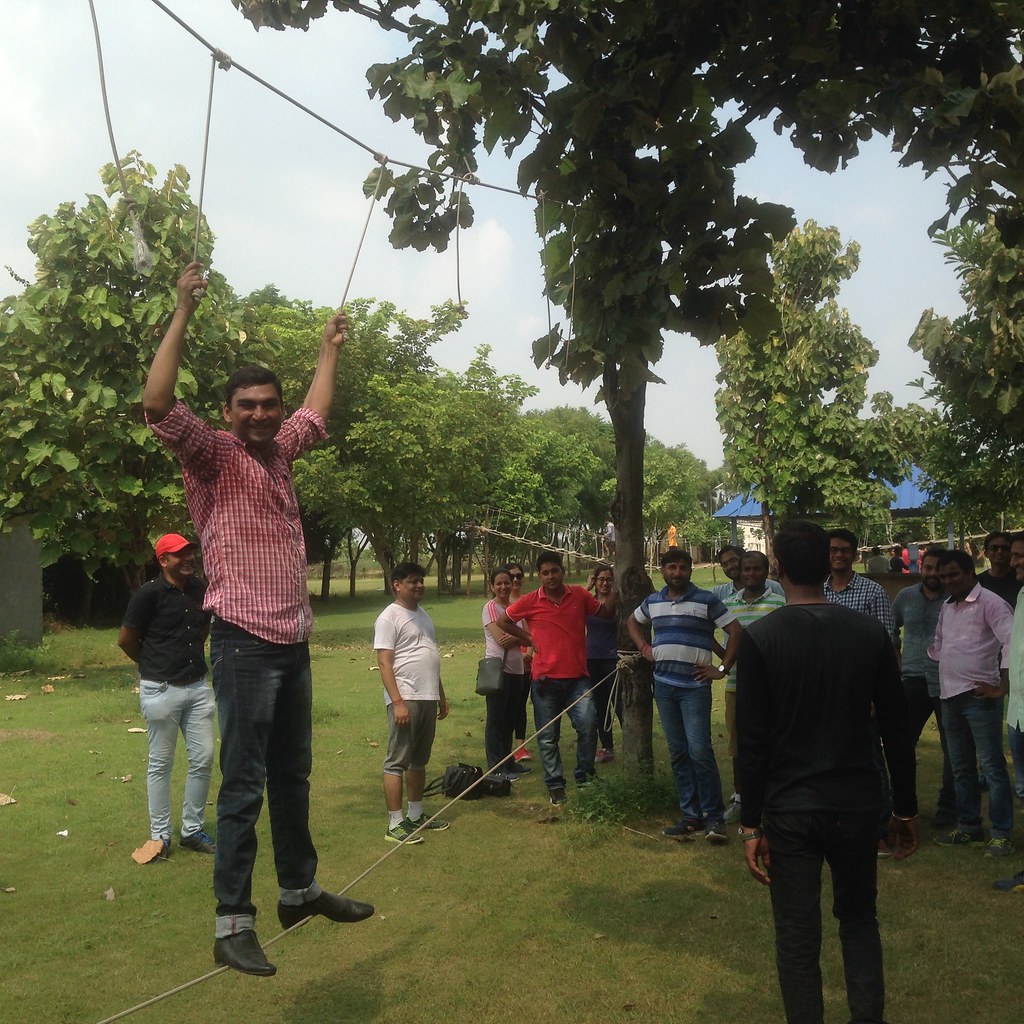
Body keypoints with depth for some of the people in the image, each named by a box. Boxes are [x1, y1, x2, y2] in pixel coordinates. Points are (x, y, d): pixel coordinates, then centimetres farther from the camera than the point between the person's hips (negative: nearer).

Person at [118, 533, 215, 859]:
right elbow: (125, 639, -3)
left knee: (204, 759, 7)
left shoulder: (201, 590, 5)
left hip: (198, 687, 5)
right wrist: (152, 665, 11)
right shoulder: (149, 593, -11)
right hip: (162, 690, -5)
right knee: (161, 764, 5)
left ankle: (192, 830, 21)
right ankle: (160, 835, 18)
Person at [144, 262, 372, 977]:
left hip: (294, 642, 8)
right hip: (246, 643, -7)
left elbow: (317, 414, 33)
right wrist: (183, 314, -23)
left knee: (293, 778, 17)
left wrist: (330, 349, 39)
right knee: (244, 788, -6)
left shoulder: (278, 451, 14)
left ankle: (301, 890, 30)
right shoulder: (212, 452, -5)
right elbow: (158, 406, -23)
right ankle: (233, 926, 2)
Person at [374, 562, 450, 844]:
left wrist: (441, 696, 22)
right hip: (405, 699, -8)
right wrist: (398, 702, -22)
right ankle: (395, 824, 0)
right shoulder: (389, 618, -8)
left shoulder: (422, 615, 17)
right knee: (397, 762, -4)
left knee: (419, 760, 16)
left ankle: (416, 815, 25)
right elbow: (385, 664, -14)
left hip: (428, 698, 8)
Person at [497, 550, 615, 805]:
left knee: (588, 726, -14)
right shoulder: (531, 602, -3)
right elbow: (503, 621, 11)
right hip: (545, 679, 0)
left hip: (577, 677, 0)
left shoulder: (579, 595, 2)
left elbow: (607, 611, 16)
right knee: (547, 737, 6)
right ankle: (555, 785, 21)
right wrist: (528, 638, 5)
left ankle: (584, 776, 8)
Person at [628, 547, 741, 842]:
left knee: (700, 751, -11)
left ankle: (714, 817, 0)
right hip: (663, 685, 5)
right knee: (678, 752, 8)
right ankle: (691, 815, 16)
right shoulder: (652, 602, 11)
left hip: (694, 686, -5)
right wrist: (644, 648, 14)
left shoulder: (706, 600, -4)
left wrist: (722, 669, -7)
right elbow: (632, 622, 30)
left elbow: (736, 632, -5)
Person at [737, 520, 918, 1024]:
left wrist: (751, 823, -4)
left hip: (789, 809, -3)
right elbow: (896, 730, 1)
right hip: (856, 803, 3)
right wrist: (905, 809, 12)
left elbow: (753, 739, -11)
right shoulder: (871, 633, -3)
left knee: (797, 935, 8)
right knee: (859, 918, 21)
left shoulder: (759, 636, -11)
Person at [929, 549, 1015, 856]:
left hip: (979, 696, -8)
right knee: (961, 768, 15)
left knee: (992, 767, -2)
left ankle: (1001, 833, 5)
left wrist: (1002, 688, -18)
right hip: (950, 696, 8)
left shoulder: (989, 603, -9)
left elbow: (1012, 642, -16)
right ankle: (968, 827, 25)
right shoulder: (947, 606, 15)